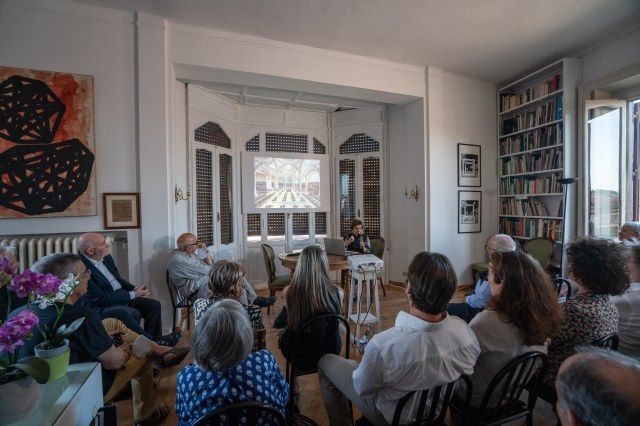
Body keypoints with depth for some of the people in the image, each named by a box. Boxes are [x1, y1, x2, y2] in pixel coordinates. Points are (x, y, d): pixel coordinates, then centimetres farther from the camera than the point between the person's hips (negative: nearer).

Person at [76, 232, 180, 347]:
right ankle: (152, 341, -15)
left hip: (121, 295, 8)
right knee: (133, 313, -34)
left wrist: (135, 289, -3)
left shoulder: (106, 257, 1)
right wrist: (133, 294, -17)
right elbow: (101, 299, -22)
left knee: (154, 305, -7)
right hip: (99, 307, -8)